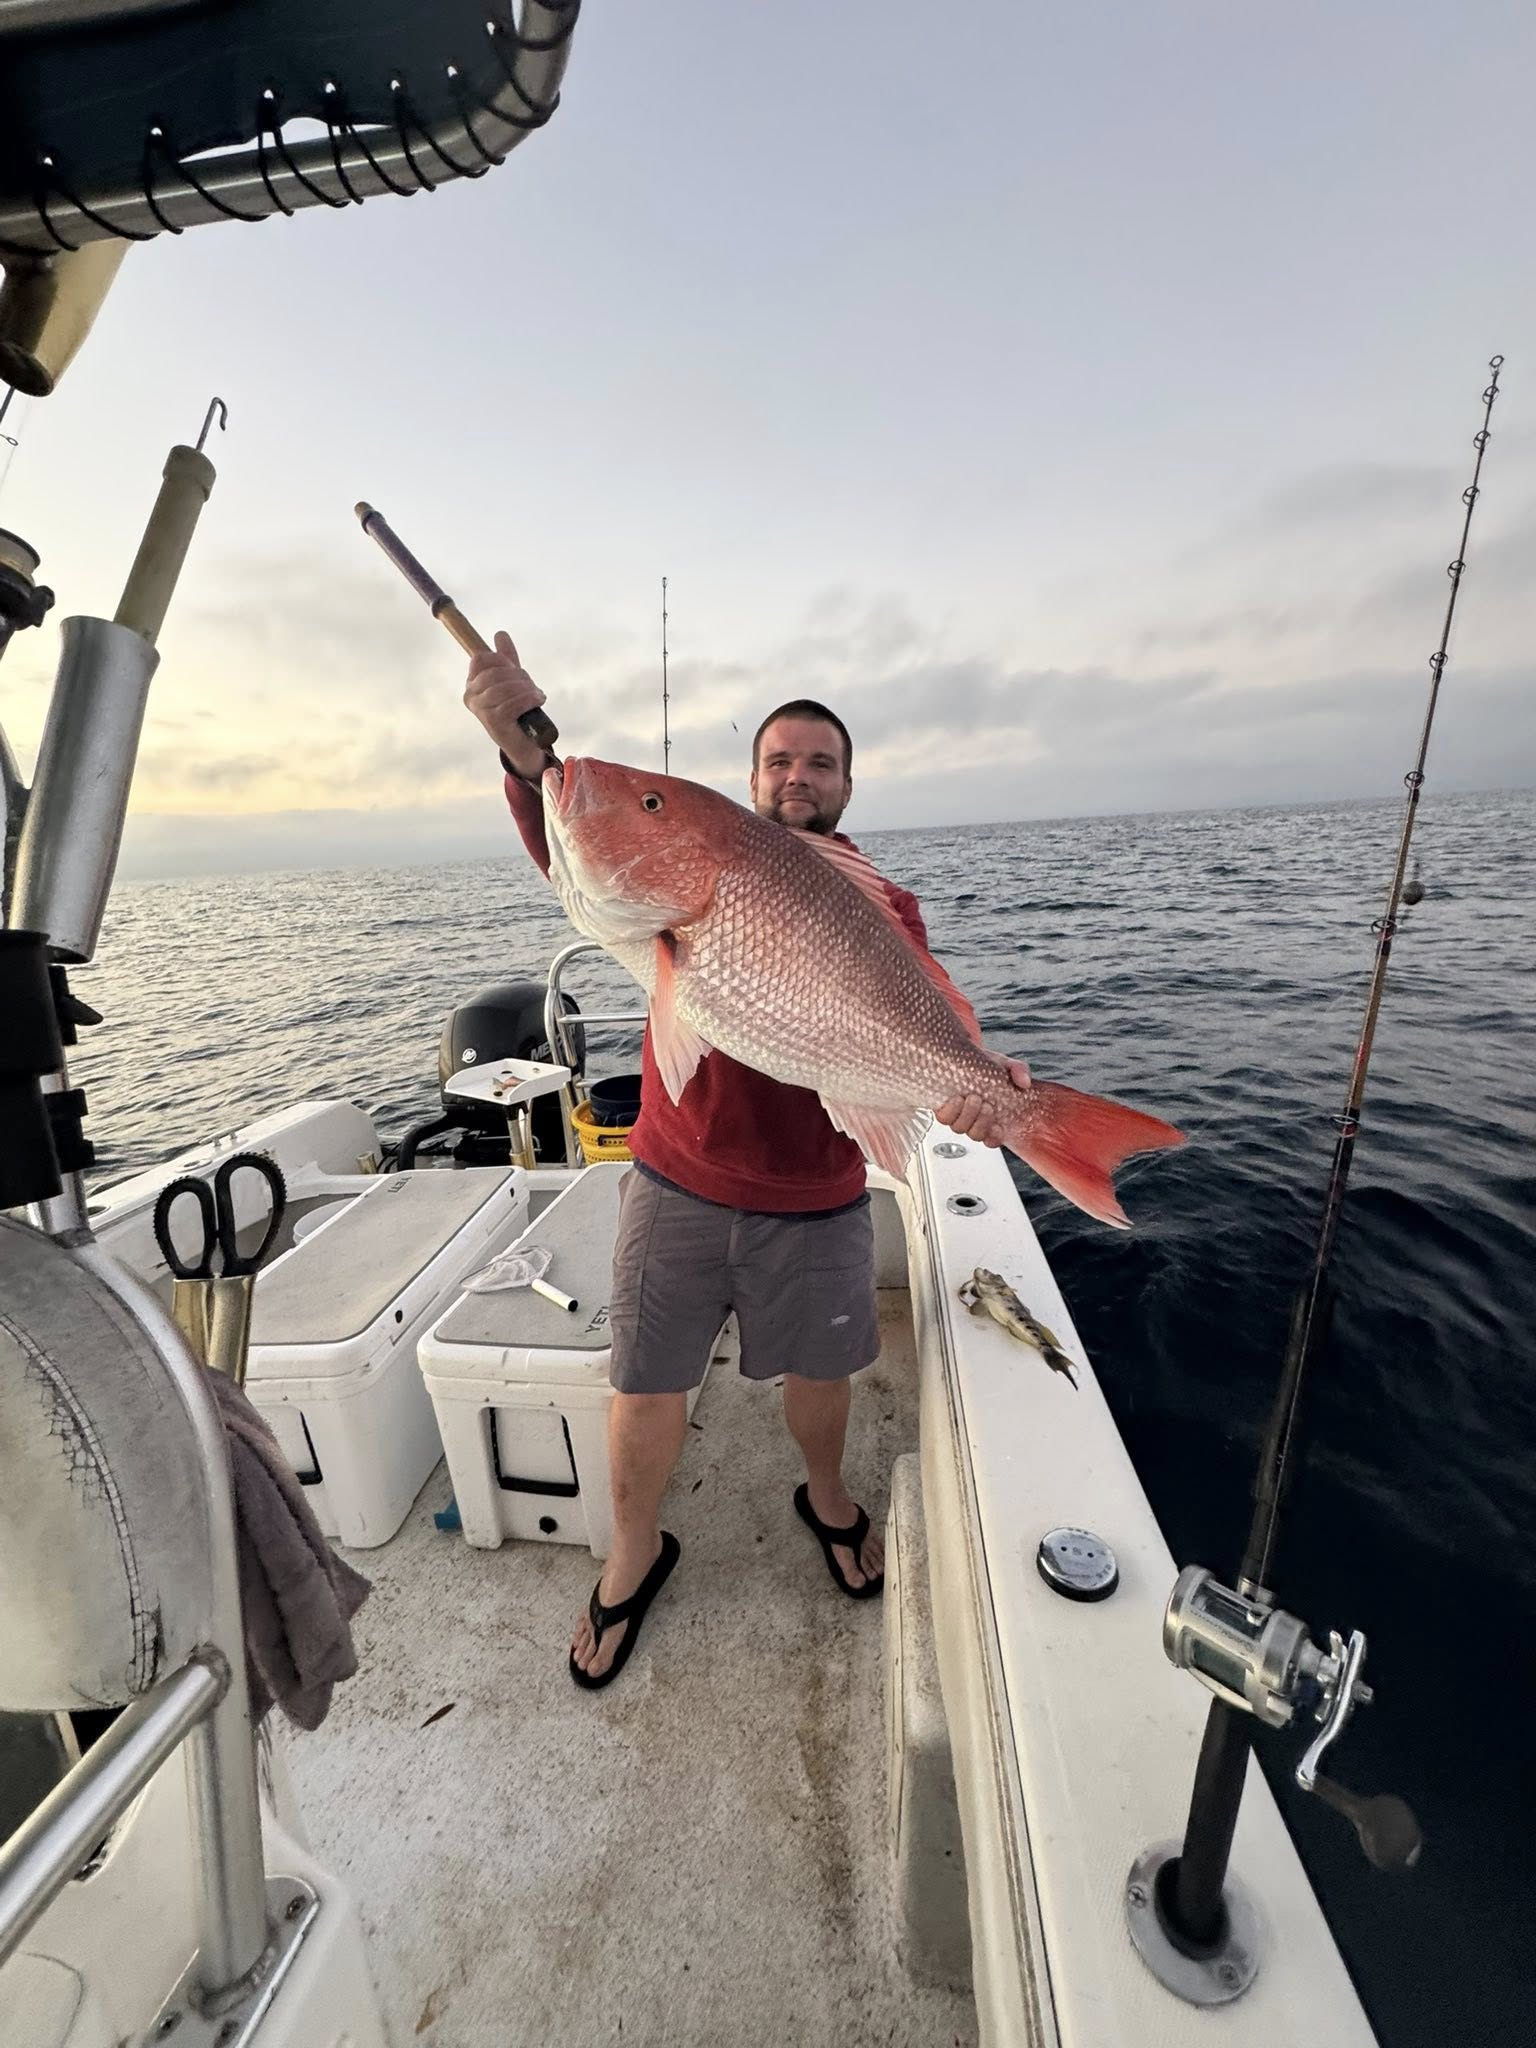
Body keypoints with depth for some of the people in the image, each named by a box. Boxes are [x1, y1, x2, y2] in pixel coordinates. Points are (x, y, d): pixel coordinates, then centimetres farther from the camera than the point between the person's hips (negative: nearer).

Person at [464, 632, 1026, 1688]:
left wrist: (968, 1081, -35)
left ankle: (827, 1498, 55)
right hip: (678, 1185, 0)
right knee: (648, 1386, 14)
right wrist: (526, 750, -35)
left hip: (818, 1205, 1)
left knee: (819, 1371, 21)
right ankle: (637, 1551, 45)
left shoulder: (886, 910, 0)